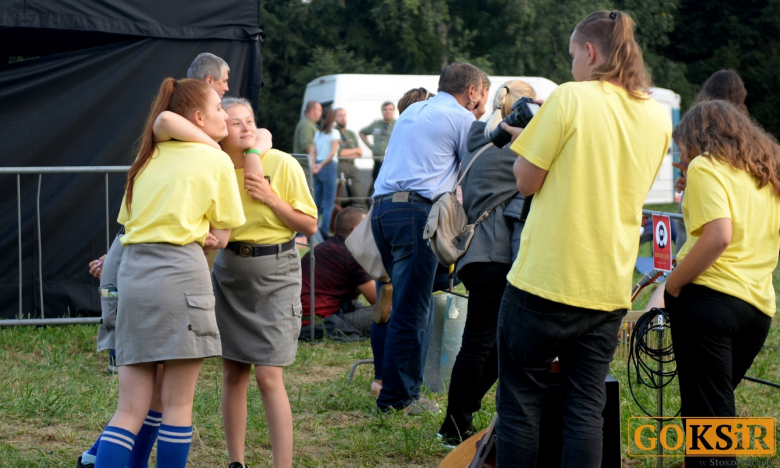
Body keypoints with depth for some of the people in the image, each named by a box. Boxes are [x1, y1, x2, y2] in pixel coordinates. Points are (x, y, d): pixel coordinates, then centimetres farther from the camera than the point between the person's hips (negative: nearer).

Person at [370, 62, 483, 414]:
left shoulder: (412, 111, 25)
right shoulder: (461, 118, 1)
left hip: (382, 206, 8)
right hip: (415, 210, -8)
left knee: (410, 303, 15)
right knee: (412, 309, -6)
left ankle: (401, 388, 16)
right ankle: (397, 397, -5)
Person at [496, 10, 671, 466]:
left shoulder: (569, 98, -10)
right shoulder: (659, 117, 8)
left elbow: (527, 181, -7)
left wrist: (527, 138, 11)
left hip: (545, 280, -5)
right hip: (610, 288, 5)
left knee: (520, 404, 5)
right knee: (586, 409, 7)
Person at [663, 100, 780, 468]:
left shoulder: (706, 166, -4)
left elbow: (719, 235, -17)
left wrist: (671, 288, -11)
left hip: (710, 299, -7)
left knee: (707, 415, -7)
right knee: (716, 405, 20)